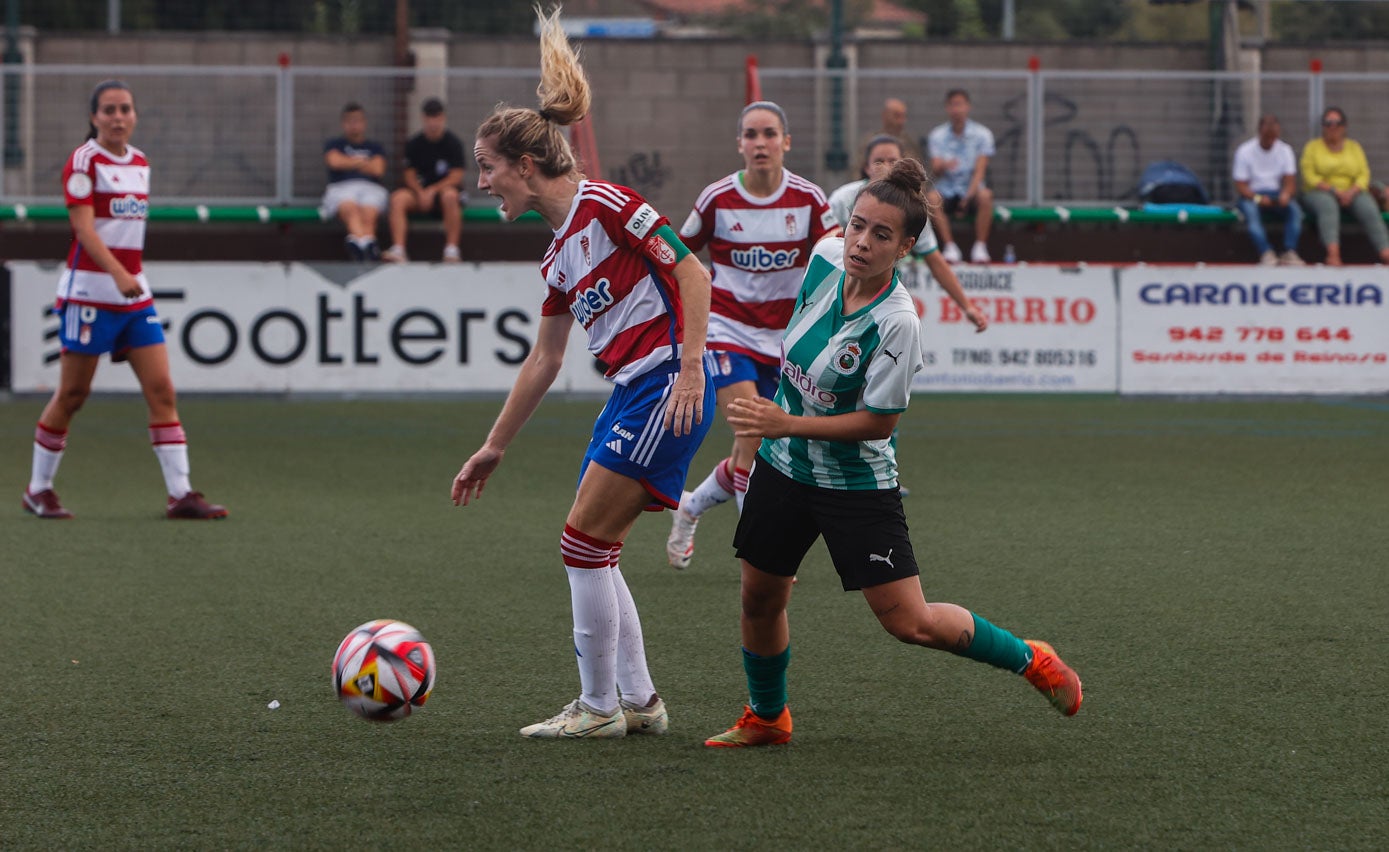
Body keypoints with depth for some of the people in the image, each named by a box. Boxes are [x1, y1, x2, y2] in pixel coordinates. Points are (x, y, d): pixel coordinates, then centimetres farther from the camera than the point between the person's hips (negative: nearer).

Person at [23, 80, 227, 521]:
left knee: (161, 390, -3)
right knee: (72, 394, 1)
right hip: (89, 291, -6)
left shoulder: (140, 162, 12)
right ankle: (38, 488, 16)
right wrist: (118, 274, -33)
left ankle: (180, 494, -6)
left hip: (135, 294, 6)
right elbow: (83, 227, -20)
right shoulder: (84, 161, -9)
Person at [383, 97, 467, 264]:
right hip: (420, 191, 3)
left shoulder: (453, 143, -3)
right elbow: (409, 175, 4)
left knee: (450, 195, -39)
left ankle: (452, 251, -39)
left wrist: (432, 191, -21)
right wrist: (420, 193, -16)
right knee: (398, 198, -28)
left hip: (445, 188, -3)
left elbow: (456, 177, -9)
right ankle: (398, 251, -39)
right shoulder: (414, 144, 5)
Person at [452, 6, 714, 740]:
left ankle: (599, 708, 2)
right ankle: (638, 702, 16)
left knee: (583, 542, -7)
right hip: (631, 393, 9)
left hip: (668, 385, -9)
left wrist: (690, 370, -22)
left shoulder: (603, 205, -10)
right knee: (592, 550, 9)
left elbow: (691, 272, -15)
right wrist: (493, 448, 28)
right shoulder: (559, 255, 17)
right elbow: (543, 360, 24)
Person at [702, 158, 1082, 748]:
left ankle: (1029, 660, 13)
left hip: (857, 481, -6)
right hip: (784, 464, 6)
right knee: (760, 598, 11)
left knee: (909, 622, -8)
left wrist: (787, 423, -24)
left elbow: (878, 421, -21)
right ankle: (766, 719, 35)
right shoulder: (826, 258, -8)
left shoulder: (896, 323, -27)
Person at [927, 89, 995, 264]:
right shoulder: (937, 136, 4)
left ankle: (980, 247, -27)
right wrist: (942, 166, -32)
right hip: (947, 192, 1)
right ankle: (950, 247, -27)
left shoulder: (982, 134, 0)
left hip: (971, 191, -1)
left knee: (985, 196, -35)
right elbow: (935, 170, -6)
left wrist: (970, 193, -24)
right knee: (932, 199, -33)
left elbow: (980, 170, -8)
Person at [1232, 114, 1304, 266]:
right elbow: (1240, 185, -8)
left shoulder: (1285, 150, 4)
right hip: (1252, 196, -3)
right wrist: (1257, 198, -27)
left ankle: (1290, 252, -37)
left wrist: (1286, 194, -26)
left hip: (1277, 196, 3)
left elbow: (1290, 182, -1)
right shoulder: (1245, 152, -5)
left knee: (1294, 209, -30)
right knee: (1250, 209, -38)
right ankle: (1266, 253, -47)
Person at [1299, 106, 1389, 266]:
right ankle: (1333, 253, -55)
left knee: (1369, 208, -28)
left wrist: (1352, 192, -15)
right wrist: (1334, 191, -16)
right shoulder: (1313, 146, 7)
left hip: (1352, 193, 3)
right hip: (1318, 193, -3)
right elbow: (1309, 176, -4)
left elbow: (1364, 175, 5)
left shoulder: (1354, 147, 15)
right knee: (1328, 205, -37)